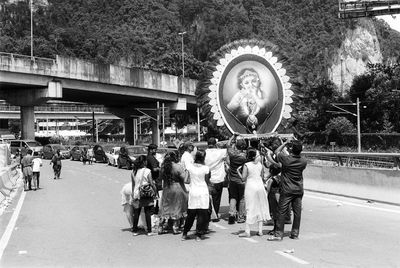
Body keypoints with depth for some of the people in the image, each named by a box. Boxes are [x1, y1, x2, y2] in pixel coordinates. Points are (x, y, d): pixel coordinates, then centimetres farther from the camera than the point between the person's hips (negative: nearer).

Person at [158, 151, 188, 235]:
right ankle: (175, 228, 9)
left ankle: (161, 228, 15)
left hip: (166, 189, 4)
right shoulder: (178, 167, -16)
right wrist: (186, 172, 5)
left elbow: (161, 177, 7)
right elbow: (184, 178, -13)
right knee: (177, 209, 8)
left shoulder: (163, 167, -3)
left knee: (165, 208, 13)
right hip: (177, 189, -4)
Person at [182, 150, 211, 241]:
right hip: (203, 192, -2)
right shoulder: (206, 168, -7)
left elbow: (188, 181, 2)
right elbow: (207, 181, -3)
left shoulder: (190, 167, -2)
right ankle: (198, 235, 6)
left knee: (191, 214, 12)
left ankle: (185, 234, 17)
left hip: (193, 192, 3)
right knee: (202, 215, 4)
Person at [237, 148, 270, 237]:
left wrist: (238, 171, 5)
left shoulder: (246, 165, -11)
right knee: (260, 207, 12)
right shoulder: (259, 164, 2)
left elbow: (243, 179, -10)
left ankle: (247, 231, 0)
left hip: (251, 186, -4)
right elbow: (261, 176, 10)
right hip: (260, 185, 4)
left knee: (250, 209, -1)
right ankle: (260, 230, 14)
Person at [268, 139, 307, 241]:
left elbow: (277, 151, 1)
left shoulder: (286, 159, -15)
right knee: (297, 212, 9)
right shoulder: (303, 161, -4)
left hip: (287, 190, -4)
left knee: (282, 212, 1)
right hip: (299, 190, 4)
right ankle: (295, 233, 17)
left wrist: (285, 143, 12)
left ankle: (279, 234, 2)